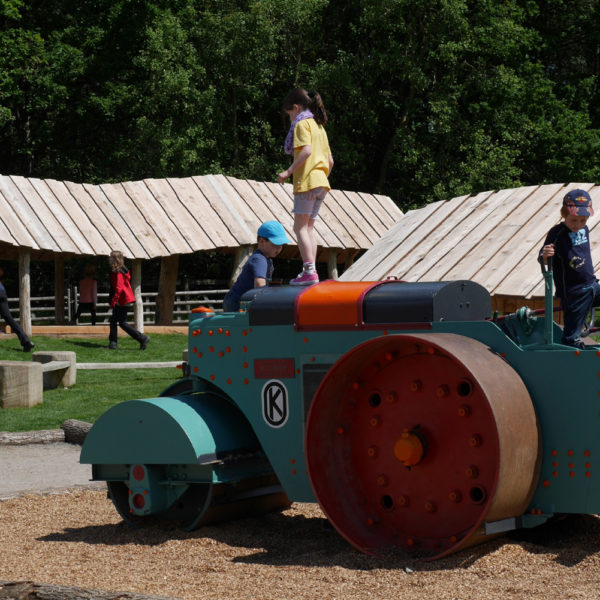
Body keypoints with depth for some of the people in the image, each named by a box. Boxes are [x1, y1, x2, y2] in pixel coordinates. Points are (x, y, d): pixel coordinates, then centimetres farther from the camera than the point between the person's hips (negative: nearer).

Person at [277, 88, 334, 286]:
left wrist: (288, 171, -18)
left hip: (307, 180, -9)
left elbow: (306, 150, -20)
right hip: (321, 182, 9)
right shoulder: (319, 126, 22)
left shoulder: (302, 123, -3)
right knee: (309, 227, 10)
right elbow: (330, 161, 21)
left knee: (300, 227, -8)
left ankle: (309, 271, -17)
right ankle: (311, 272, 6)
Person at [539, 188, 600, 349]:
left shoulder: (584, 229, 5)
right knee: (572, 337, -3)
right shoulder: (557, 233, -17)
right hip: (573, 293, -7)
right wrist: (545, 256, -43)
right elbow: (543, 260, -20)